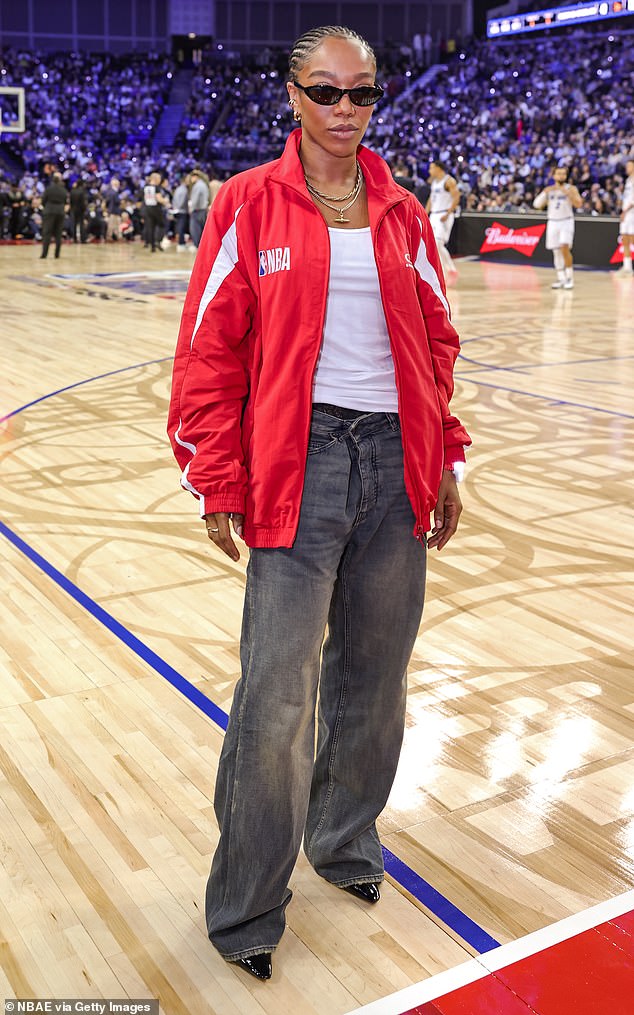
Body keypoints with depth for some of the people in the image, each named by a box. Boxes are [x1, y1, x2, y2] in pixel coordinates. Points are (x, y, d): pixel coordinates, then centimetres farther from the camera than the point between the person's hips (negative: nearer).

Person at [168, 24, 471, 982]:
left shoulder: (403, 215, 12)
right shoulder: (249, 204, 0)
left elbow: (437, 344, 16)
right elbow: (209, 352, -2)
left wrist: (442, 462, 11)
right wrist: (217, 483, -6)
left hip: (394, 463, 5)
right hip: (297, 464, -4)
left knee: (374, 675, 13)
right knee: (277, 698, -5)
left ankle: (346, 840, 36)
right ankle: (245, 911, 13)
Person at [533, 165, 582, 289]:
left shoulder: (571, 188, -2)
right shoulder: (548, 189, 8)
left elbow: (579, 204, -14)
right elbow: (537, 205, 0)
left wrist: (568, 193, -23)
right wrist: (545, 192, -12)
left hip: (567, 222, -4)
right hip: (553, 222, 4)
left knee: (565, 248, -19)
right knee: (556, 251, 5)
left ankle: (570, 278, -10)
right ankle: (561, 279, 13)